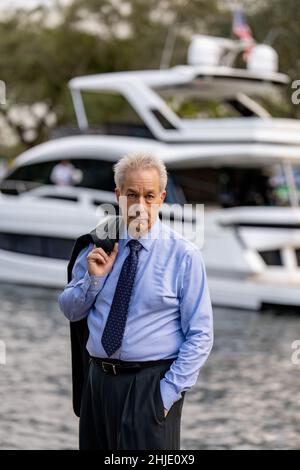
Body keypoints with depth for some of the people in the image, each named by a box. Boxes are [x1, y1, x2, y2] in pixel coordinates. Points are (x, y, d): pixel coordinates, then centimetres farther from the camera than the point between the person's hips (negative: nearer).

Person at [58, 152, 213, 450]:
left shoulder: (184, 255, -7)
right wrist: (94, 278, -6)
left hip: (151, 384, -4)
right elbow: (70, 311, 13)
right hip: (98, 380, 4)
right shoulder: (98, 246, 6)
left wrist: (168, 392, -14)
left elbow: (200, 335, -8)